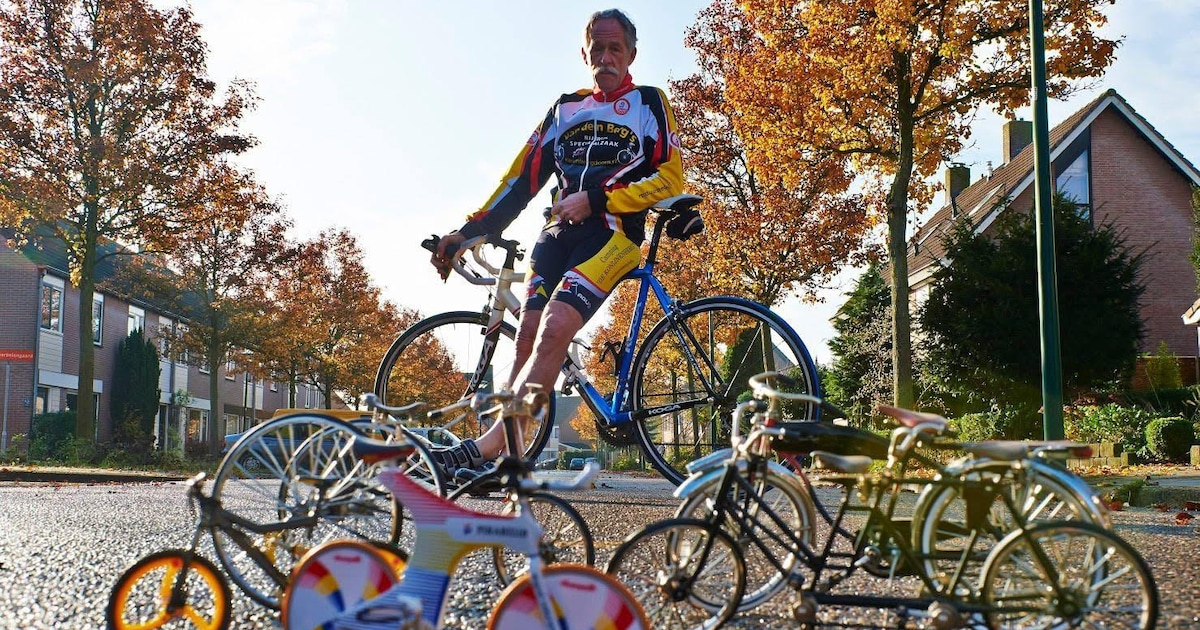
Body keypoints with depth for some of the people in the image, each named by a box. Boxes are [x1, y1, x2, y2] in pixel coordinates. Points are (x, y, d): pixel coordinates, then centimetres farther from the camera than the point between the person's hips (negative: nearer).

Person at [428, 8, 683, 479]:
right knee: (528, 334, -12)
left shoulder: (648, 104, 9)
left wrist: (594, 200, -11)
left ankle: (486, 448, -32)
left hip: (612, 233, -5)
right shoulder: (565, 109, 21)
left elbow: (669, 179, -2)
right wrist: (468, 231, 7)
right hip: (558, 233, 5)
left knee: (555, 329, -25)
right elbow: (522, 177, 17)